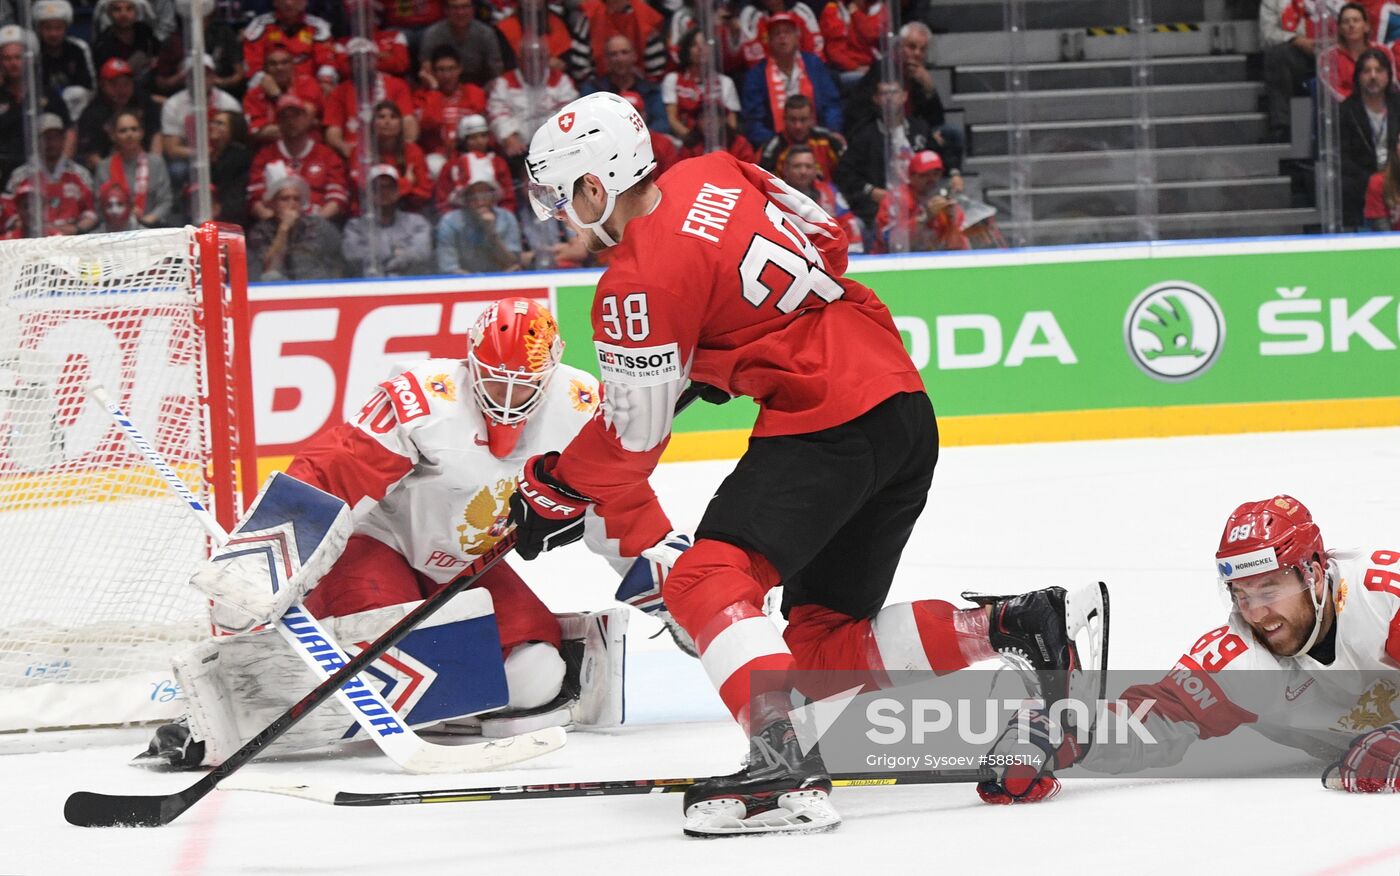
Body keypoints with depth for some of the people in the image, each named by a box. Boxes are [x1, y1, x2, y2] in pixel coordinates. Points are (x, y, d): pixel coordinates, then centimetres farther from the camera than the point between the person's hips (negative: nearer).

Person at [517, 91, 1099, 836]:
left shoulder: (641, 281, -13)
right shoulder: (715, 177, 10)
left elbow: (634, 434, -5)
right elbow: (828, 242, 23)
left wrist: (556, 491, 13)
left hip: (828, 426, -10)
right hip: (904, 406, 10)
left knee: (705, 582, -20)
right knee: (824, 637, 13)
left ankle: (785, 763, -35)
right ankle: (1017, 627, 3)